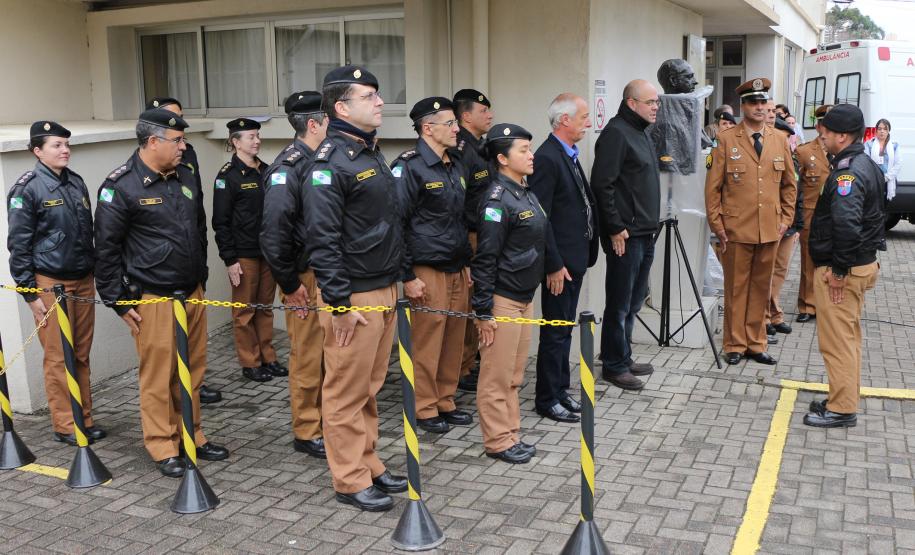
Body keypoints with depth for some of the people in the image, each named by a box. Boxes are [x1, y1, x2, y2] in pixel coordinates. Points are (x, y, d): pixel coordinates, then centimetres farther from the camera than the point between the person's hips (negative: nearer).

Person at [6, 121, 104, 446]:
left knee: (82, 355, 11)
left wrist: (95, 272, 19)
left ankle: (84, 418, 21)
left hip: (83, 281, 6)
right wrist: (31, 294, -10)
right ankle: (65, 426, 11)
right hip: (50, 284, -6)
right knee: (58, 358, 1)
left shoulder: (76, 182, 9)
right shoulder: (27, 189, -9)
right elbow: (18, 245, -8)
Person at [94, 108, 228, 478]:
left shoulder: (185, 177, 11)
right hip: (153, 299, -6)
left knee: (192, 370, 12)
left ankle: (192, 436, 25)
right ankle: (163, 448, 13)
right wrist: (119, 302, -8)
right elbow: (106, 249, -8)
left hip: (192, 294, 6)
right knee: (158, 376, 0)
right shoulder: (121, 187, -10)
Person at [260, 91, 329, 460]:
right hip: (306, 277, -8)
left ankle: (325, 418, 30)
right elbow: (273, 232, -23)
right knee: (308, 355, 2)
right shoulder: (288, 167, -17)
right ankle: (307, 433, 14)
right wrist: (289, 285, -18)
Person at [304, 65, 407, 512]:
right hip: (354, 297, -9)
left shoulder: (371, 153, 14)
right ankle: (351, 481, 13)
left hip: (384, 291, 9)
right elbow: (321, 239, -20)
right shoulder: (331, 163, -16)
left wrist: (399, 279, 21)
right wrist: (340, 302, -20)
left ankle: (368, 465, 29)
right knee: (347, 392, 2)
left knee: (369, 387, 17)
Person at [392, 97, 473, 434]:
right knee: (427, 342, 0)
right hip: (428, 270, -7)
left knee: (454, 340, 11)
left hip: (457, 269, 8)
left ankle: (445, 402, 25)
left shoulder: (457, 165, 14)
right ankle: (426, 409, 14)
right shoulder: (409, 167, -12)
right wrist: (407, 276, -14)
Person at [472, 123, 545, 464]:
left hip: (525, 297, 9)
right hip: (502, 299, -9)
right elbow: (485, 258, -18)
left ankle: (511, 434, 26)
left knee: (514, 374, 16)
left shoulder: (526, 193, 11)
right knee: (497, 376, 2)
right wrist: (483, 310, -18)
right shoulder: (497, 199, -17)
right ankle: (498, 441, 12)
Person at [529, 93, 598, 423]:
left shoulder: (569, 155, 13)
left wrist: (585, 254, 13)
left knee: (564, 329, 17)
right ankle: (547, 400, 12)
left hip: (575, 258, 10)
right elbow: (540, 218, -21)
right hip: (561, 262, -10)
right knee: (556, 332, 0)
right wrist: (554, 265, -20)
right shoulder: (547, 158, -18)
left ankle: (560, 390, 29)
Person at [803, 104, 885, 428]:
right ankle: (843, 400, 29)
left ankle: (841, 409, 4)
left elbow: (847, 224, -30)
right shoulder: (866, 166, 13)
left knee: (837, 340, -3)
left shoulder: (848, 172, -19)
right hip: (863, 263, 11)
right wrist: (847, 264, 18)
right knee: (848, 337, 18)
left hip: (841, 269, -11)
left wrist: (839, 269, -23)